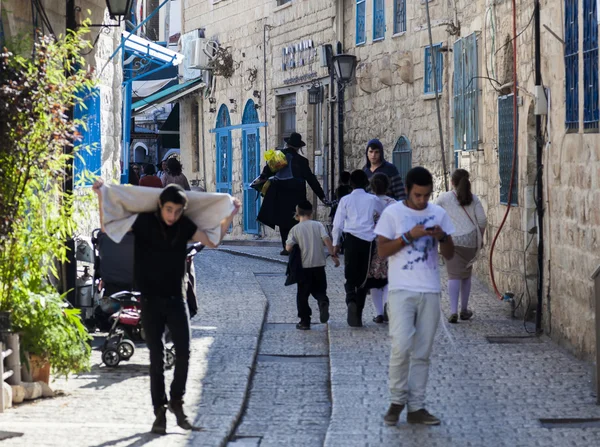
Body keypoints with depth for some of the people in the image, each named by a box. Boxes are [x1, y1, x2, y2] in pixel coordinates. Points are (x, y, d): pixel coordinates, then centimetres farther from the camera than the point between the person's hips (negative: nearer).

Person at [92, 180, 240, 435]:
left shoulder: (184, 226, 0)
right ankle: (160, 411, 8)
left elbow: (212, 241, 9)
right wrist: (101, 196, -11)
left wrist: (230, 216, 3)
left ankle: (176, 401, 16)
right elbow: (108, 227, -4)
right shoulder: (144, 222, -7)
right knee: (156, 358, 2)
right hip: (151, 300, -2)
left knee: (184, 352, -5)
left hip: (176, 299, 2)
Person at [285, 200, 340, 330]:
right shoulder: (318, 225, 0)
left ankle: (305, 321, 8)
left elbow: (288, 248, -10)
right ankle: (323, 302, -20)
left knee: (302, 294, 9)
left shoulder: (295, 229, -2)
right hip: (319, 265, 1)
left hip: (303, 266, -1)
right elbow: (327, 240, -10)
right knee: (319, 290, 13)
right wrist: (333, 255, -7)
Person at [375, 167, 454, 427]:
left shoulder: (438, 214, 9)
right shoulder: (393, 213, -1)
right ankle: (397, 400, 4)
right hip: (401, 290, -4)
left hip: (430, 291, 4)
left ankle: (416, 408, 10)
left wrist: (443, 237, -11)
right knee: (401, 346, -15)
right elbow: (382, 250, -7)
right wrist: (409, 236, -17)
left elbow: (449, 255, 10)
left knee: (422, 353, 5)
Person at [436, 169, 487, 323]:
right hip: (470, 240, 2)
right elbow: (482, 221, 3)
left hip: (451, 240, -2)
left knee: (454, 275, -4)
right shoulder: (474, 199, 5)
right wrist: (480, 238, 16)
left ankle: (453, 311, -16)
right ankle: (464, 310, 23)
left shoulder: (444, 198, 1)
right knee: (466, 275, 15)